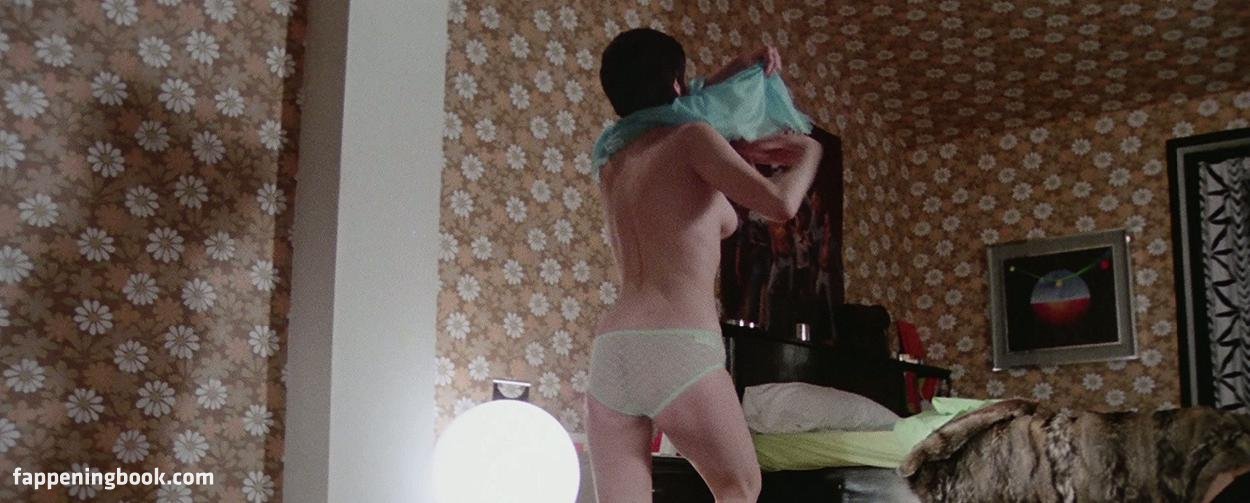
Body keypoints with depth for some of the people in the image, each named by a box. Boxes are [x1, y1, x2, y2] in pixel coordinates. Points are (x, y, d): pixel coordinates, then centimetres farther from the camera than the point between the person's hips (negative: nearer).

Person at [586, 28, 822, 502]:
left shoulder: (611, 162, 22)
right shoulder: (692, 138, 2)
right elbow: (779, 204, -10)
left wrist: (733, 70, 40)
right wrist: (808, 151, 10)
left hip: (610, 352, 5)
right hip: (680, 351, -5)